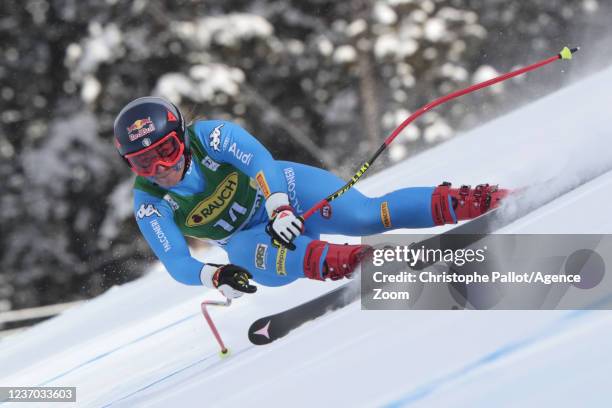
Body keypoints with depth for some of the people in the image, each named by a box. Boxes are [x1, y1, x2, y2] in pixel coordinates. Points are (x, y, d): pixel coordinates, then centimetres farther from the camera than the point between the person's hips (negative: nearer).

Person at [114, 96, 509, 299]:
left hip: (285, 190, -2)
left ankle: (463, 202, -23)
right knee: (268, 263, -35)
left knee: (363, 215, -25)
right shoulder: (150, 205, -16)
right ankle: (339, 261, -53)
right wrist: (215, 275, -43)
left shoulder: (209, 136, -23)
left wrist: (278, 206, -52)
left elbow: (259, 160, -34)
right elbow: (177, 264, -21)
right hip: (249, 239, 2)